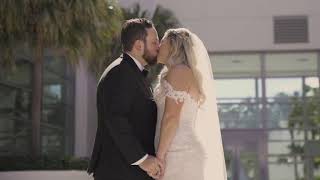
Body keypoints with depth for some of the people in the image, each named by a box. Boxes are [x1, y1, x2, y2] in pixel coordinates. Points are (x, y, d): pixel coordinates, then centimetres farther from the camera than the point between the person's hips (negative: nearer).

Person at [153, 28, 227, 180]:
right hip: (187, 152, 9)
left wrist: (160, 156, -17)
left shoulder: (178, 71, -8)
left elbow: (171, 117, -16)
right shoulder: (191, 75, 21)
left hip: (181, 155, -9)